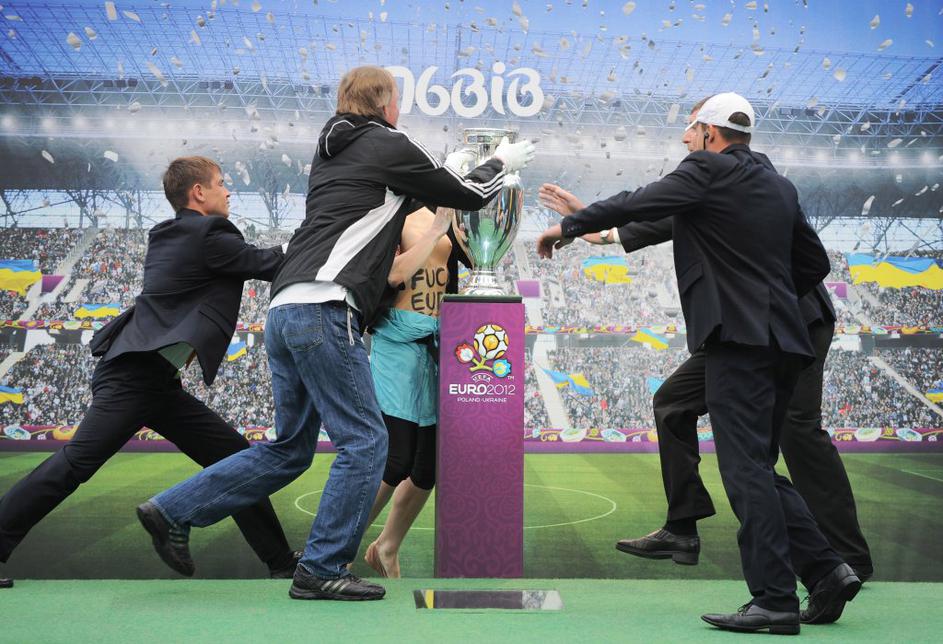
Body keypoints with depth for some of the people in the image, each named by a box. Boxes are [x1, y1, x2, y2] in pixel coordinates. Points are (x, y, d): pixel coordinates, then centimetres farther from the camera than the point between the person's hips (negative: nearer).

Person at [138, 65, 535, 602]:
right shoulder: (389, 145, 1)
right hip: (323, 311, -9)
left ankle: (174, 511, 15)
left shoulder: (331, 152, 24)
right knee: (365, 441, -3)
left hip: (285, 311, 9)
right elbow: (468, 196, 9)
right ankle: (322, 571, -1)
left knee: (290, 449, 15)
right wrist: (501, 164, 28)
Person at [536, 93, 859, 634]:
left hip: (738, 338, -8)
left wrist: (567, 227, 2)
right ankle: (826, 571, 9)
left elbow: (638, 204, -9)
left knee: (747, 470, -7)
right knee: (759, 468, 15)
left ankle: (775, 599, -8)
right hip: (781, 339, 8)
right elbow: (815, 263, 21)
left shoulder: (708, 170, -4)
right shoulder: (780, 187, 18)